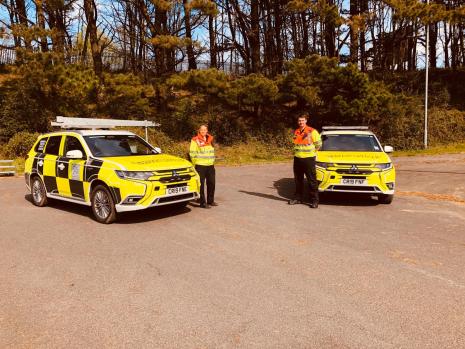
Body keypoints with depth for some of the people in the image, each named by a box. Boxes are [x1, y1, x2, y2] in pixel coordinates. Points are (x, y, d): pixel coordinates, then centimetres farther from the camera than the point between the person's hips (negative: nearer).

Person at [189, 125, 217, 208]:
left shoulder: (210, 139, 14)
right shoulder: (195, 140, -5)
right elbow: (192, 153, -7)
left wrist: (212, 161, 16)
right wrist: (196, 163, -7)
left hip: (210, 165, 6)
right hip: (200, 166, -6)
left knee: (211, 183, 11)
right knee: (201, 184, -3)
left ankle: (210, 201, 25)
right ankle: (203, 203, 2)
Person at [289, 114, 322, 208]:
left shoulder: (312, 131, -6)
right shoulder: (296, 132, 11)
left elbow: (318, 144, 0)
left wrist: (311, 152, 2)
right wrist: (298, 152, 14)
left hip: (308, 159, -6)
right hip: (297, 159, 6)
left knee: (312, 180, -4)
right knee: (298, 180, 12)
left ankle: (314, 200, 0)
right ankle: (298, 198, 24)